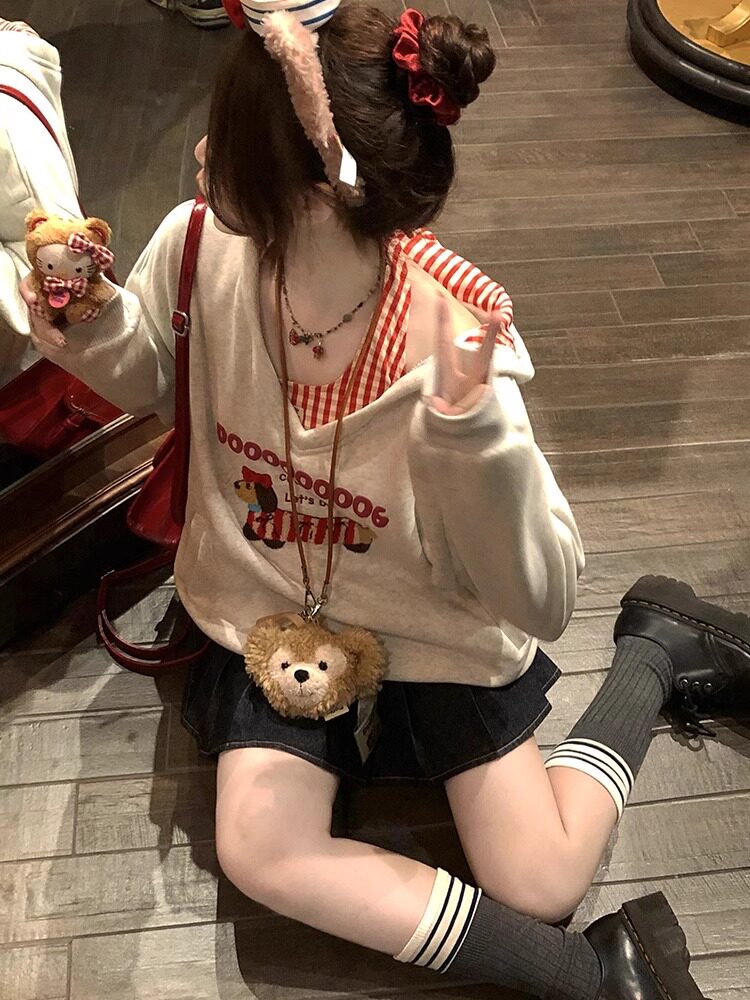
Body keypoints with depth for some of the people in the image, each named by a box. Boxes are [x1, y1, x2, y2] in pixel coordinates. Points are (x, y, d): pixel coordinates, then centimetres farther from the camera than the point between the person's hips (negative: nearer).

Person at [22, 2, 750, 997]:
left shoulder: (455, 331, -31)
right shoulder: (200, 243, -21)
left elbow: (542, 602, -29)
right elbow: (149, 379, 3)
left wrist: (475, 429, -46)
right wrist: (90, 325, -20)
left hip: (430, 624, -3)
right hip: (268, 608, 4)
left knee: (540, 885, 0)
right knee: (259, 851, -17)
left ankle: (655, 645, 23)